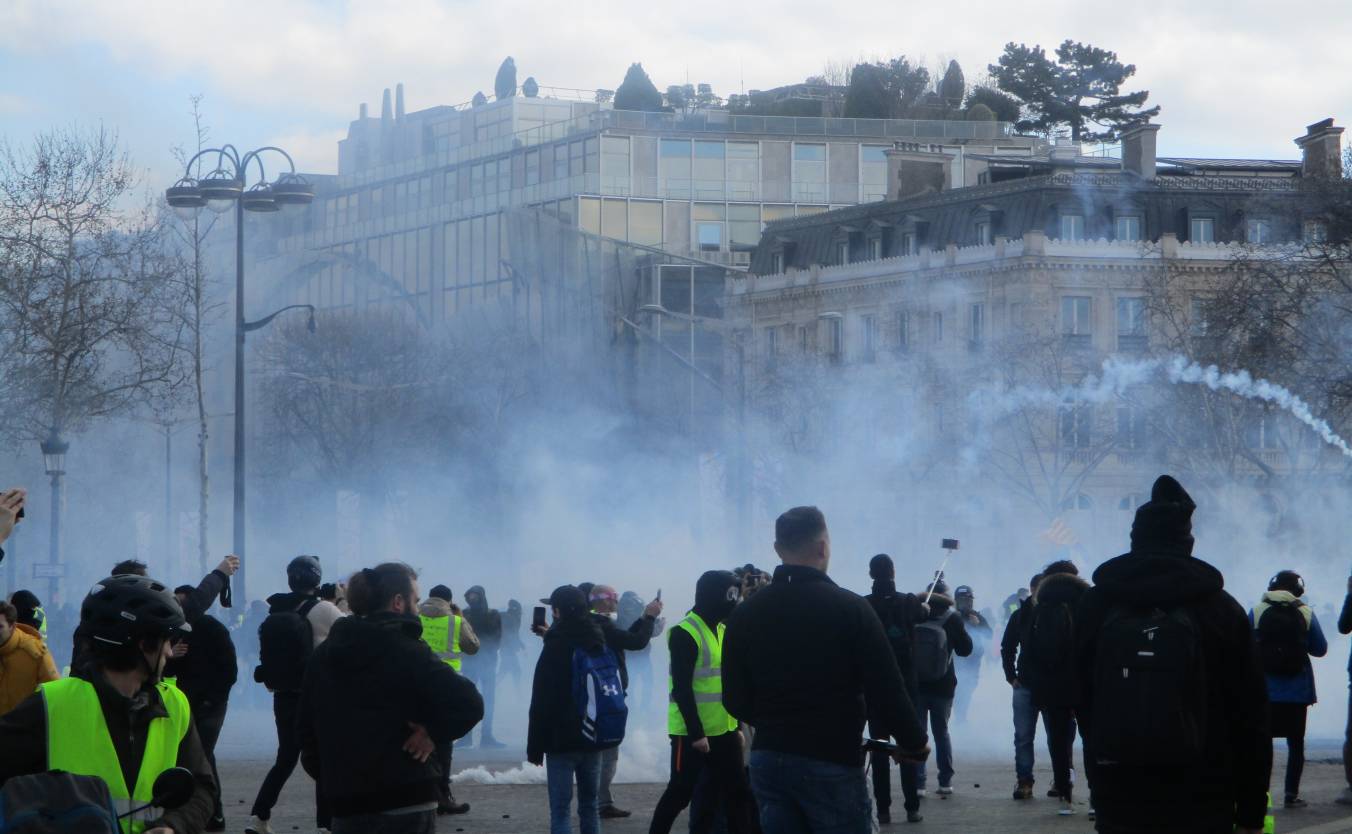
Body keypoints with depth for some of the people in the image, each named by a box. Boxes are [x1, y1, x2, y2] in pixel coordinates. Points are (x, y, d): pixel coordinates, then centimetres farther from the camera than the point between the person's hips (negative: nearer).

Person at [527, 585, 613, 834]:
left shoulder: (555, 648, -11)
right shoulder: (599, 643, 8)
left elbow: (541, 703, -11)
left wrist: (535, 747, -7)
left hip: (561, 739, -6)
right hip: (593, 738, 6)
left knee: (561, 809, -6)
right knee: (590, 805, 13)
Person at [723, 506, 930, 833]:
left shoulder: (745, 614, 3)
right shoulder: (851, 608, -9)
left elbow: (735, 700, 7)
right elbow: (886, 692, -12)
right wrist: (914, 743, 4)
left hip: (767, 760, 4)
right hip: (833, 762, -4)